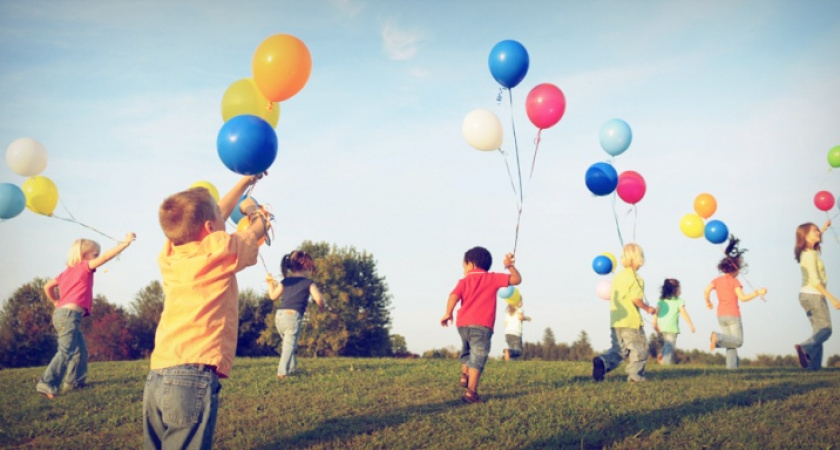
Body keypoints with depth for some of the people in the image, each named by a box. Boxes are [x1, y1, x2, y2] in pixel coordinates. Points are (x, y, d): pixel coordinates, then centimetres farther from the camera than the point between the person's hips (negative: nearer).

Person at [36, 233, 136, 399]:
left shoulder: (67, 272, 22)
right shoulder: (85, 267, -2)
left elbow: (47, 286, 23)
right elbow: (106, 257, -12)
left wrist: (56, 302, 33)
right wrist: (125, 243, -12)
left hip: (61, 312, 10)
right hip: (70, 313, -10)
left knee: (80, 349, 18)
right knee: (66, 351, -16)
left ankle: (74, 382, 24)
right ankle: (47, 384, -23)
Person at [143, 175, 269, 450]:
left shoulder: (170, 255, 14)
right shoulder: (221, 250, -2)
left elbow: (215, 216, 29)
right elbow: (259, 228, 18)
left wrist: (243, 183, 41)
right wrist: (252, 209, 41)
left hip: (156, 380, 7)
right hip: (194, 378, -7)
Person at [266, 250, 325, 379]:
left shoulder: (285, 281, 16)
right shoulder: (309, 283, 4)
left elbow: (273, 296, 25)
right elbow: (318, 299, -9)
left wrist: (270, 283, 41)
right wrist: (321, 307, 13)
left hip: (279, 315, 5)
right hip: (293, 316, -5)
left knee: (288, 343, 24)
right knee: (289, 345, -4)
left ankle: (292, 368, 29)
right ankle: (282, 372, -13)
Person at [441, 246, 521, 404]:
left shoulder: (464, 281, 13)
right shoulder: (493, 278, 11)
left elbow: (454, 296, -4)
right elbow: (516, 279, 8)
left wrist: (448, 314, -4)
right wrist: (510, 266, 22)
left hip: (462, 324, 3)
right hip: (482, 325, -3)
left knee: (467, 351, 31)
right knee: (478, 357, -8)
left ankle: (465, 375, 23)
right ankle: (471, 392, -15)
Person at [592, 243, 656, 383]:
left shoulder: (617, 277, 14)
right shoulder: (635, 278, -10)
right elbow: (636, 298, -21)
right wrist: (647, 308, -7)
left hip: (615, 322, 7)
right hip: (631, 321, -7)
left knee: (618, 349, 11)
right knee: (639, 348, 9)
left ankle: (602, 361, -14)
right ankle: (635, 375, 8)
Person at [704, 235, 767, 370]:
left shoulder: (717, 280, 8)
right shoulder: (734, 281, -6)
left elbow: (707, 290, -3)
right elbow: (742, 297, -15)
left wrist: (708, 302, 14)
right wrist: (757, 292, -9)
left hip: (721, 316, 6)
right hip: (733, 315, -6)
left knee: (731, 341, 12)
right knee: (738, 341, -2)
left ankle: (732, 364, -3)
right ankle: (718, 337, -26)